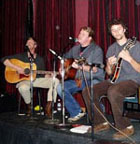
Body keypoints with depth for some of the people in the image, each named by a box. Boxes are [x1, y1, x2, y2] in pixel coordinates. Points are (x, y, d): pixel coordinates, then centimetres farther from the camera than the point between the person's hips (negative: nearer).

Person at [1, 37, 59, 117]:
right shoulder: (21, 56, 4)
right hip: (24, 80, -3)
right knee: (23, 87, -40)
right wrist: (17, 68, -16)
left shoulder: (40, 59, 13)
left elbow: (43, 74, 13)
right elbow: (4, 60, -4)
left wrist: (49, 75, -11)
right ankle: (29, 106, -7)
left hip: (37, 80, 3)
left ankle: (48, 107, -19)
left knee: (55, 81, -19)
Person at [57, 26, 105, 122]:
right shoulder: (76, 48, 16)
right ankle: (77, 112, -4)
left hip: (94, 79, -6)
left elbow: (97, 69, -16)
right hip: (78, 80, 6)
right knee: (60, 87, -15)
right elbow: (65, 57, 35)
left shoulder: (96, 49, -4)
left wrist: (80, 67, -25)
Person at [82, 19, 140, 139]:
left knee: (113, 92, -38)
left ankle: (126, 127, -21)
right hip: (114, 80, 7)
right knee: (87, 91, -10)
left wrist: (129, 59, -25)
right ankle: (102, 123, 4)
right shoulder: (111, 48, 15)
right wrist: (109, 65, -6)